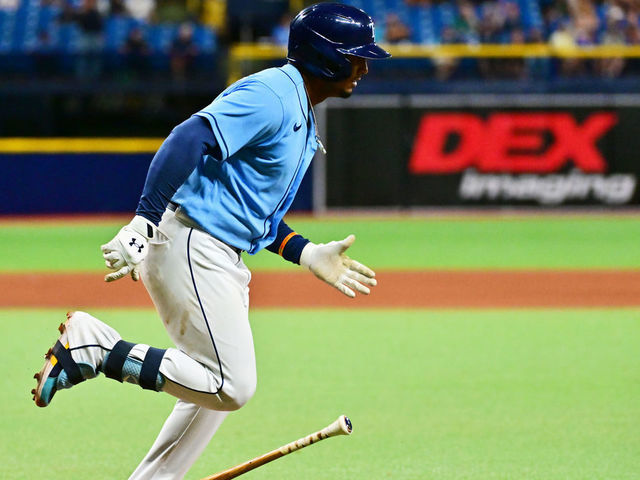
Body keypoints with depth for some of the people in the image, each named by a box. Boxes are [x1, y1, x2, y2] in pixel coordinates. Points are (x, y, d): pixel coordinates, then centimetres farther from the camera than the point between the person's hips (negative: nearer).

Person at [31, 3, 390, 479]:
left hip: (223, 261, 11)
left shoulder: (302, 118, 19)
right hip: (187, 246, -11)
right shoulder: (272, 94, -13)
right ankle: (92, 345, -11)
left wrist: (310, 255, 14)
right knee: (231, 387, -15)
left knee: (217, 390, 15)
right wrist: (143, 222, -35)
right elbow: (189, 140, -26)